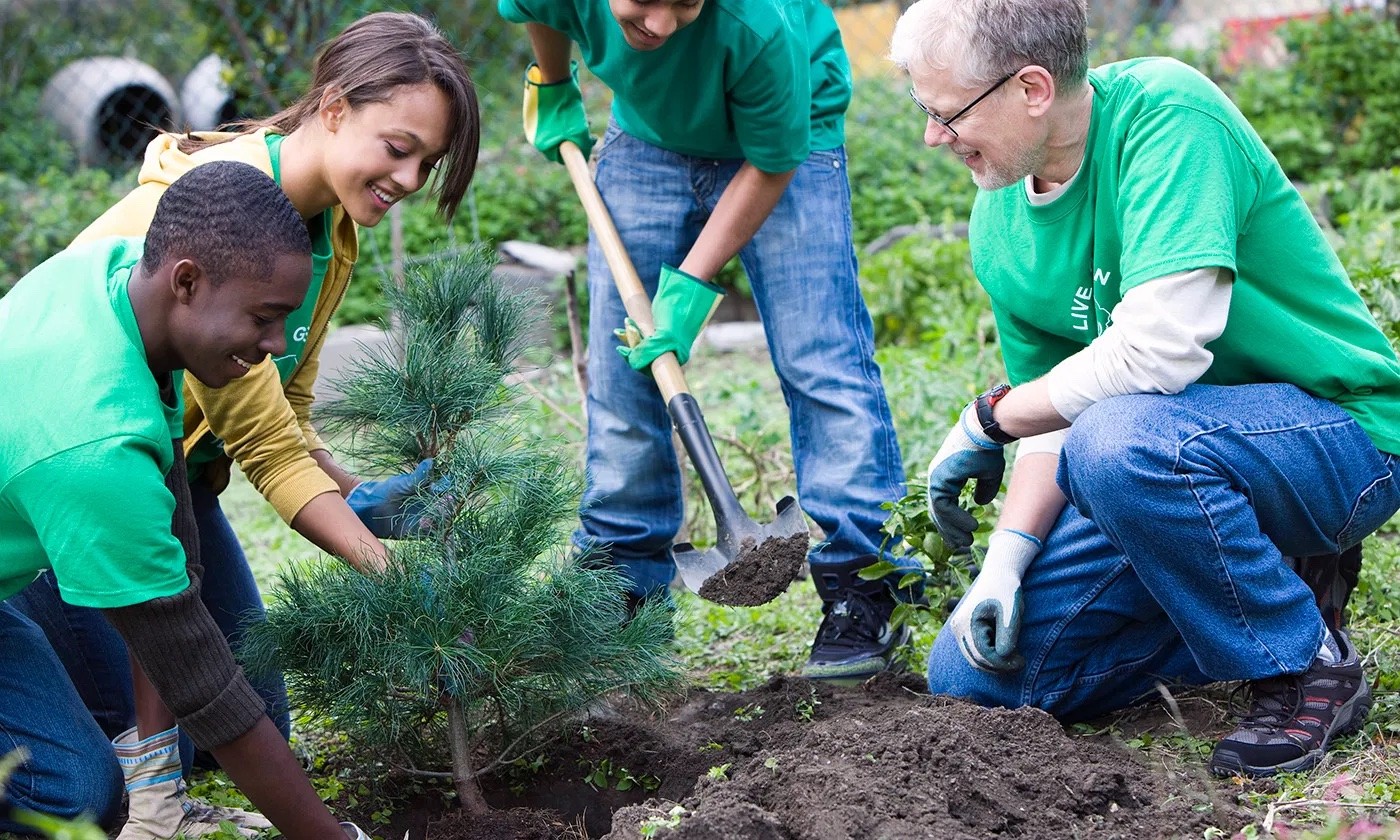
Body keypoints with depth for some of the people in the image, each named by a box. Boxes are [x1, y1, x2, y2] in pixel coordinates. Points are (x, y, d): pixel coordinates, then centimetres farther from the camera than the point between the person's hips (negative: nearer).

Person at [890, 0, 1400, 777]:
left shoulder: (1164, 110, -23)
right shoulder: (999, 230, 0)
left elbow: (1162, 349, -32)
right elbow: (1058, 419, 6)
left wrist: (989, 418, -18)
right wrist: (1007, 557, -11)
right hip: (1158, 467, 7)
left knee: (1118, 440, -38)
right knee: (972, 675, -1)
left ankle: (1307, 667, -12)